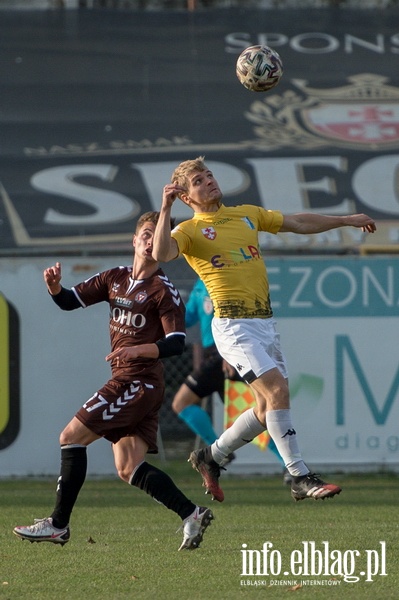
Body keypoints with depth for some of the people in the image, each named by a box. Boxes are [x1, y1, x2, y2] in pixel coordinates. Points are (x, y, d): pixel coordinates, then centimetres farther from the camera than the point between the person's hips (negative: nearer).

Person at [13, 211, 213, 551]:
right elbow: (70, 301, 13)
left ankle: (58, 525, -5)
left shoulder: (164, 291, -8)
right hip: (124, 381, 8)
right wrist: (54, 286, -9)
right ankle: (192, 514, 3)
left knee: (71, 437, -9)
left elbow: (176, 344, -13)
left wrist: (138, 350, -28)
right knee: (128, 470, 2)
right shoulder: (115, 279, 13)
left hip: (140, 381, -8)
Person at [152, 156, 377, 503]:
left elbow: (299, 223, 28)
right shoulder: (190, 231, -3)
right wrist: (165, 209, -27)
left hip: (265, 322, 7)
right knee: (277, 390, -19)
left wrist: (346, 220, 30)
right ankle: (301, 479, -15)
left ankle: (211, 457, 27)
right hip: (234, 327, -7)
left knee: (269, 408, 8)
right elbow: (161, 253, -24)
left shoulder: (247, 215, 16)